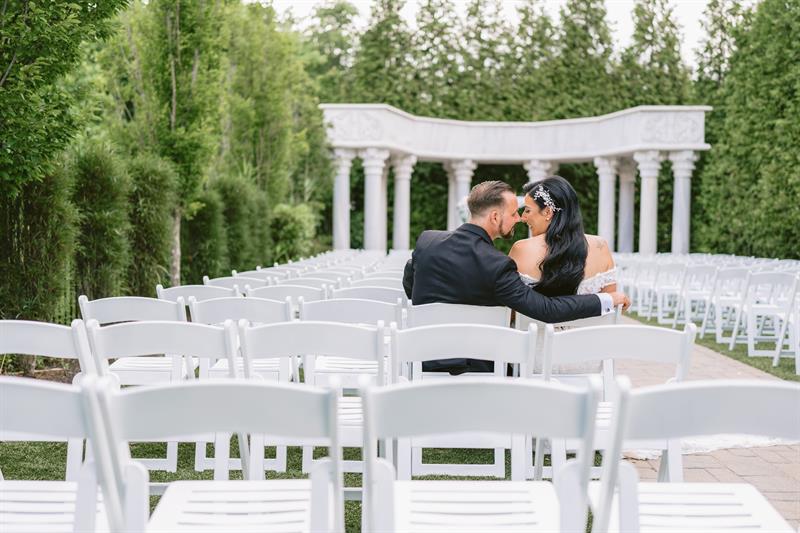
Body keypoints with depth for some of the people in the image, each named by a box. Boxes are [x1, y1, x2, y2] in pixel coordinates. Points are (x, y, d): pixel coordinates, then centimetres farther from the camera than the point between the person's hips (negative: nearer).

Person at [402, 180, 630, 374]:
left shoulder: (426, 239, -5)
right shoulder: (496, 265, -22)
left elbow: (408, 286, 12)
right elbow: (547, 309, -22)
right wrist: (607, 300, -13)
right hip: (473, 367, -5)